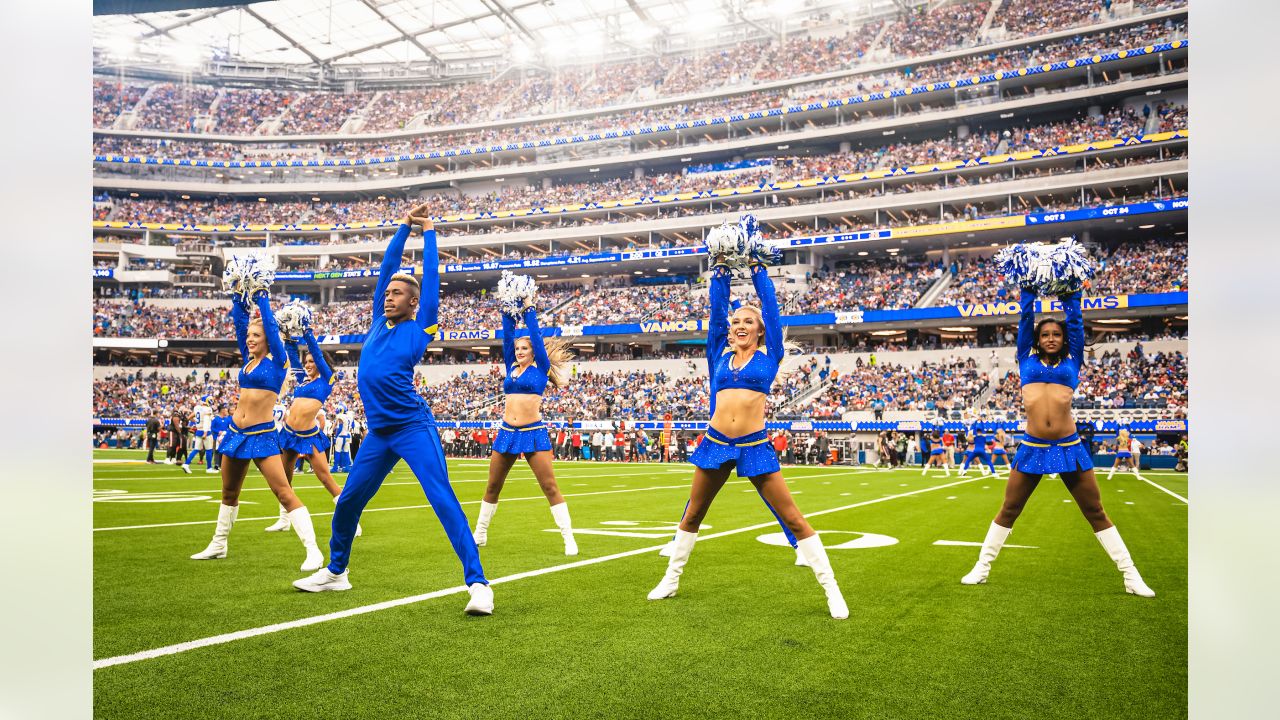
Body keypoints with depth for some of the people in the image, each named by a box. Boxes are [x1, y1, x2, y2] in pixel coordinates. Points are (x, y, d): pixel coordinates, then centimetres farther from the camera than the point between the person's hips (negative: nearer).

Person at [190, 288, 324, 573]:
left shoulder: (277, 361, -5)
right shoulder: (249, 359, 11)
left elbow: (270, 325, -11)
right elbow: (239, 322, 10)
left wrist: (261, 297, -4)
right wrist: (238, 297, 6)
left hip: (262, 435, -7)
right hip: (236, 433, 7)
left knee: (284, 493, -15)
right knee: (229, 493, 20)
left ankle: (313, 551, -17)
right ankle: (218, 545, 35)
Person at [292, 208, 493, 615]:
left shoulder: (421, 327, -1)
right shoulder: (379, 322, 14)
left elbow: (431, 276, 3)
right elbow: (387, 267, 17)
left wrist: (428, 230, 13)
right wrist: (405, 226, 20)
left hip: (414, 428, -6)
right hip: (379, 432, 7)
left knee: (444, 501, -13)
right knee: (347, 503, 14)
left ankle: (478, 584, -14)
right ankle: (336, 572, 36)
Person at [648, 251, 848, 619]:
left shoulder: (769, 356, 4)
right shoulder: (719, 355, 10)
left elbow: (771, 307, 3)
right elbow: (716, 309, 8)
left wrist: (757, 270, 9)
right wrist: (720, 270, 10)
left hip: (755, 446, -3)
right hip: (716, 443, 3)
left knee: (794, 519, -2)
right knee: (692, 515, 15)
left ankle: (831, 589, 5)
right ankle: (671, 579, 31)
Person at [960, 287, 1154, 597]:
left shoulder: (1072, 361, 12)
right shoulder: (1027, 361, 12)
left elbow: (1076, 321, 12)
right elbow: (1025, 319, 12)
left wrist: (1070, 295, 19)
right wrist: (1029, 290, 17)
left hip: (1069, 448, 0)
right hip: (1032, 449, 0)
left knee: (1096, 514, 7)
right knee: (1008, 512, 8)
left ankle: (1131, 575, 15)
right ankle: (982, 568, 17)